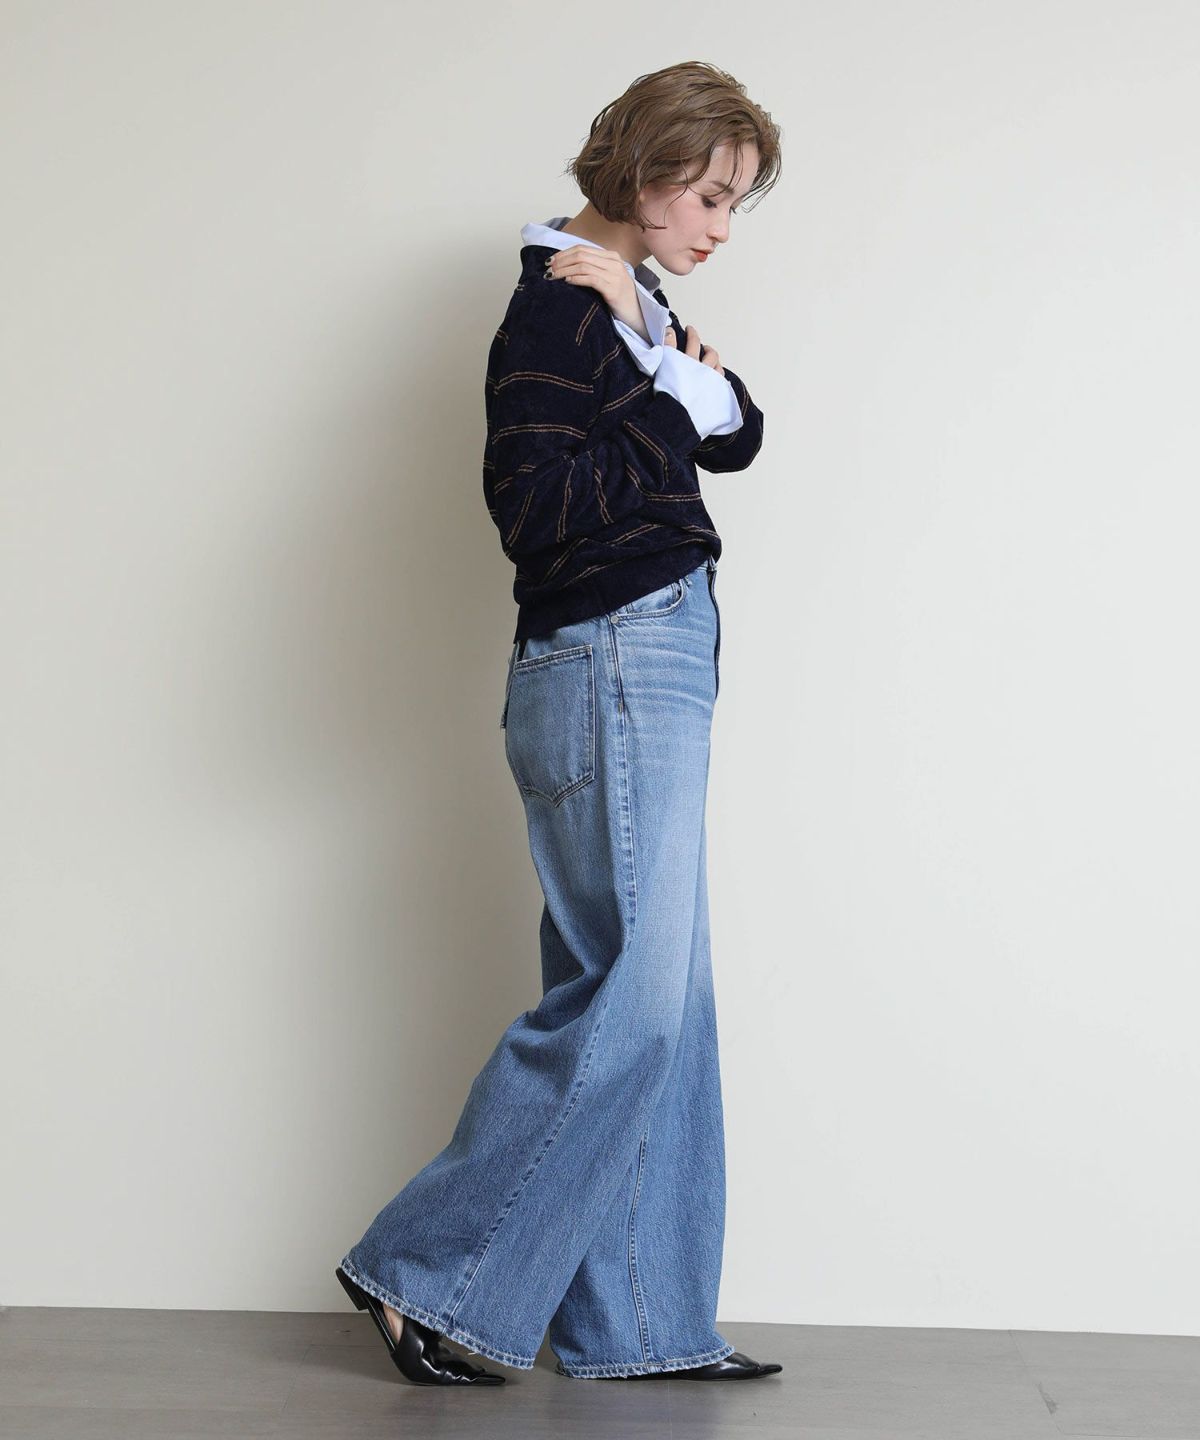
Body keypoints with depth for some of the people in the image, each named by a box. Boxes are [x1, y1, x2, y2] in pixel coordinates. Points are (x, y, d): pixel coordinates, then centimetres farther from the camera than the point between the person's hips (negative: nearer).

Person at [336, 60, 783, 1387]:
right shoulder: (556, 306, -11)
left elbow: (736, 439, 9)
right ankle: (425, 1271, 5)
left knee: (661, 1001, 10)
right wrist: (669, 416, -14)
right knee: (628, 1002, -7)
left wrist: (687, 372, -9)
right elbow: (532, 504, -21)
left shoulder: (630, 304, 18)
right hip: (607, 672, -10)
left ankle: (634, 1324, 17)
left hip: (652, 673, 10)